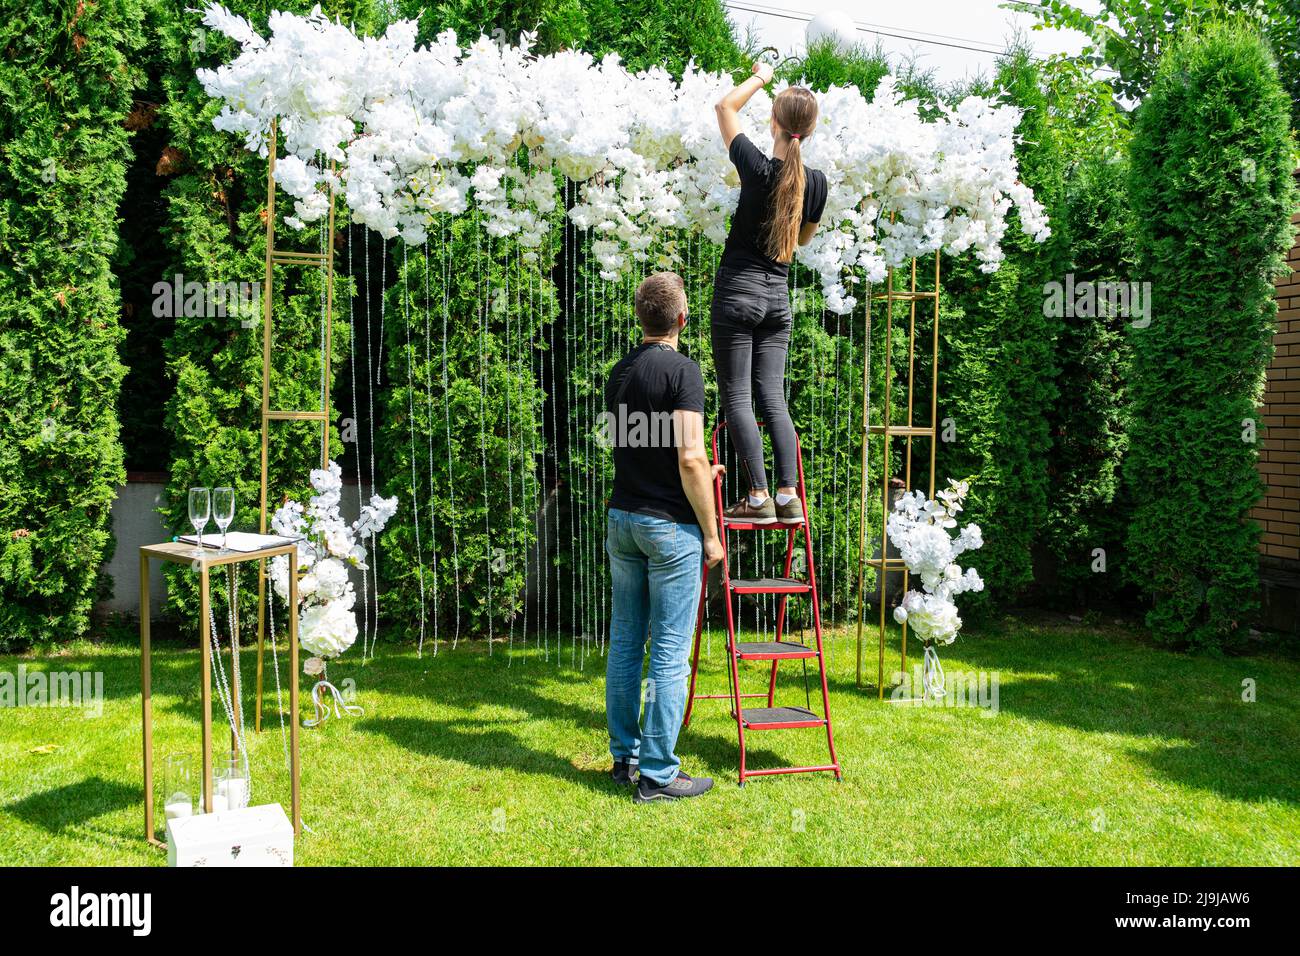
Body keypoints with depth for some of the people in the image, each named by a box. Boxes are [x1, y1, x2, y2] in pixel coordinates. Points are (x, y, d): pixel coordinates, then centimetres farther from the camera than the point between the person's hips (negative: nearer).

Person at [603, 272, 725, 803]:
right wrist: (710, 534, -11)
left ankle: (625, 758, 23)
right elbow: (690, 460, -20)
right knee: (669, 651, -1)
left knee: (624, 642, 13)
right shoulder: (682, 371, -13)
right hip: (670, 525, -7)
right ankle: (657, 774, 5)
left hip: (621, 520, 8)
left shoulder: (619, 373, 10)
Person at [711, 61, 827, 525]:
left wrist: (759, 76, 18)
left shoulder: (758, 168, -12)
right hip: (778, 294, 5)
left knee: (737, 397, -2)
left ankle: (758, 496, -6)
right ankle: (789, 496, -1)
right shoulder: (817, 182, 2)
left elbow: (725, 107, 4)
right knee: (773, 398, 7)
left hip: (738, 290, -5)